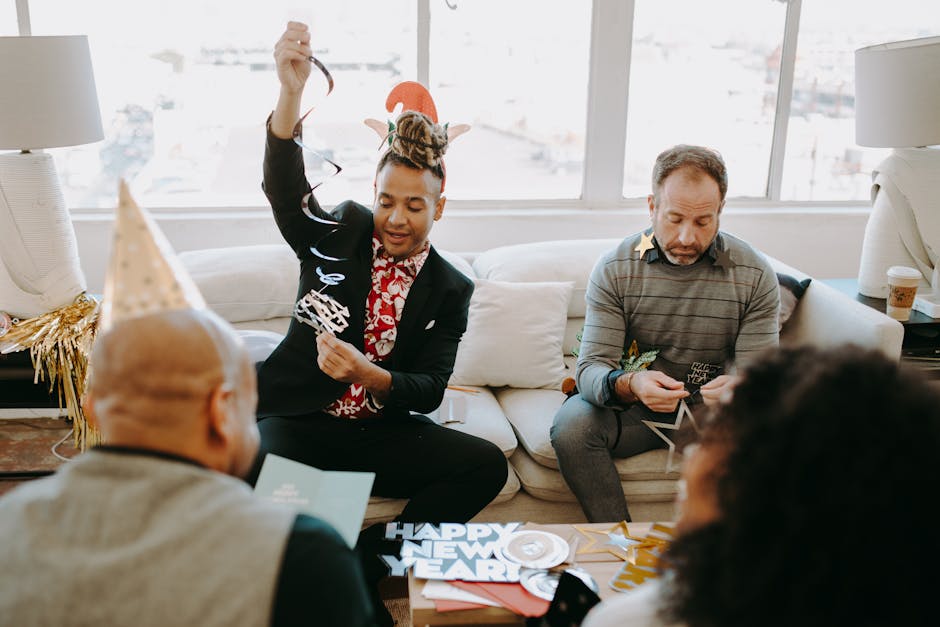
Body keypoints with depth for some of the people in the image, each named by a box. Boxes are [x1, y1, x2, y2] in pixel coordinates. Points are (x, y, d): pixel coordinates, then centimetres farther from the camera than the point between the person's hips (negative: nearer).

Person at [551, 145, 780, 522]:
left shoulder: (755, 275, -6)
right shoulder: (614, 269, -8)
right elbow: (592, 368, -13)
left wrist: (738, 388, -35)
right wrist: (628, 385, -38)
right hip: (633, 408, 0)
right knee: (571, 424, -29)